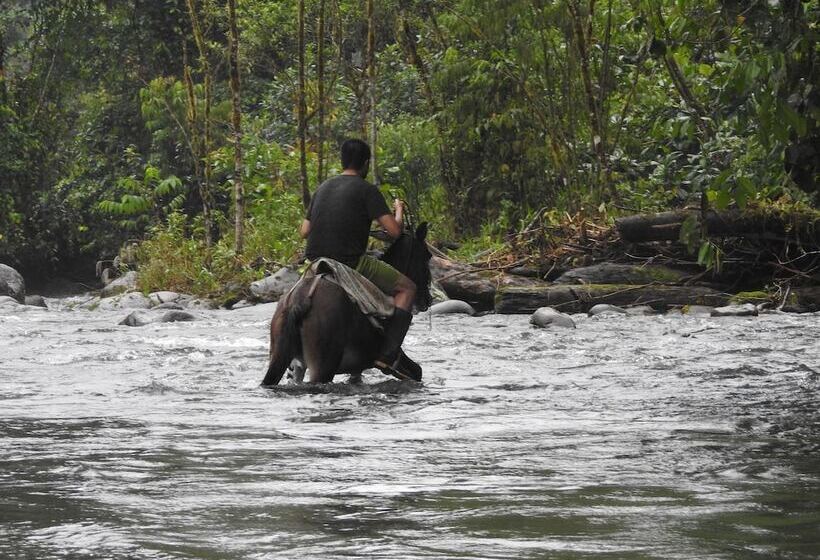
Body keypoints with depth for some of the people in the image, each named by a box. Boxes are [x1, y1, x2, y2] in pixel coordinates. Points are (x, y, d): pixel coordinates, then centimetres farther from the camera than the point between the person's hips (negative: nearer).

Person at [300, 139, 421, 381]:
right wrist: (399, 211, 10)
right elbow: (394, 231, -10)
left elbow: (304, 231, 16)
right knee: (406, 288, 2)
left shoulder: (323, 188, 16)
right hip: (350, 262, -7)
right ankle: (389, 353, -12)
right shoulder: (366, 190, -4)